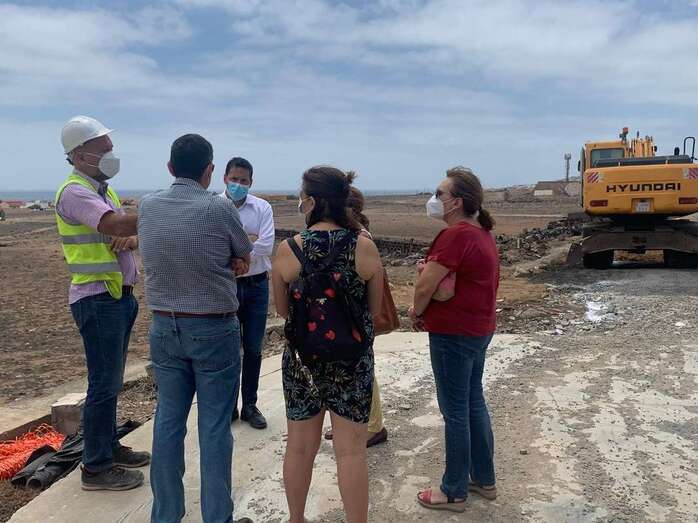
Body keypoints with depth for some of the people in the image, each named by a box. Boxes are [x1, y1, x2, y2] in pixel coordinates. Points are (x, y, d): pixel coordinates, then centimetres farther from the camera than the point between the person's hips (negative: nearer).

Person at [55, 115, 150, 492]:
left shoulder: (102, 189, 15)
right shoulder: (75, 192, -14)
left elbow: (128, 234, 13)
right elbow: (117, 224, -30)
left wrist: (132, 240, -11)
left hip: (119, 294, 9)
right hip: (97, 299, -9)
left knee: (111, 380, 16)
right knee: (104, 384, -2)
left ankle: (109, 448, 30)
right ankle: (96, 468, 10)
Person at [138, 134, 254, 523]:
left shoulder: (148, 206, 0)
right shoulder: (219, 207, -14)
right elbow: (244, 261, 0)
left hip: (164, 328, 5)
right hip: (214, 330, -4)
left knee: (168, 421, 14)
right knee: (214, 428, 5)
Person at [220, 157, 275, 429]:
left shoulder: (262, 208, -2)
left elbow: (267, 246, -13)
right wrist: (247, 239, -18)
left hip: (256, 286, 1)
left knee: (253, 349, 11)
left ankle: (250, 406, 26)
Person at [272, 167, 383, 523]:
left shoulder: (287, 250, -10)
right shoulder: (365, 247, -10)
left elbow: (282, 310, 3)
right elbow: (374, 307, 1)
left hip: (302, 358, 1)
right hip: (352, 359, -1)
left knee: (300, 446, 18)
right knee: (351, 451, 9)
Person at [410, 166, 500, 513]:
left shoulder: (456, 235, -22)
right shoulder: (480, 232, 9)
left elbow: (425, 286, -22)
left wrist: (417, 312, -3)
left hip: (454, 334, -10)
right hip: (478, 329, 10)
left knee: (455, 412, 3)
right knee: (474, 404, 19)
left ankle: (454, 492, 18)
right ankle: (484, 480, 33)